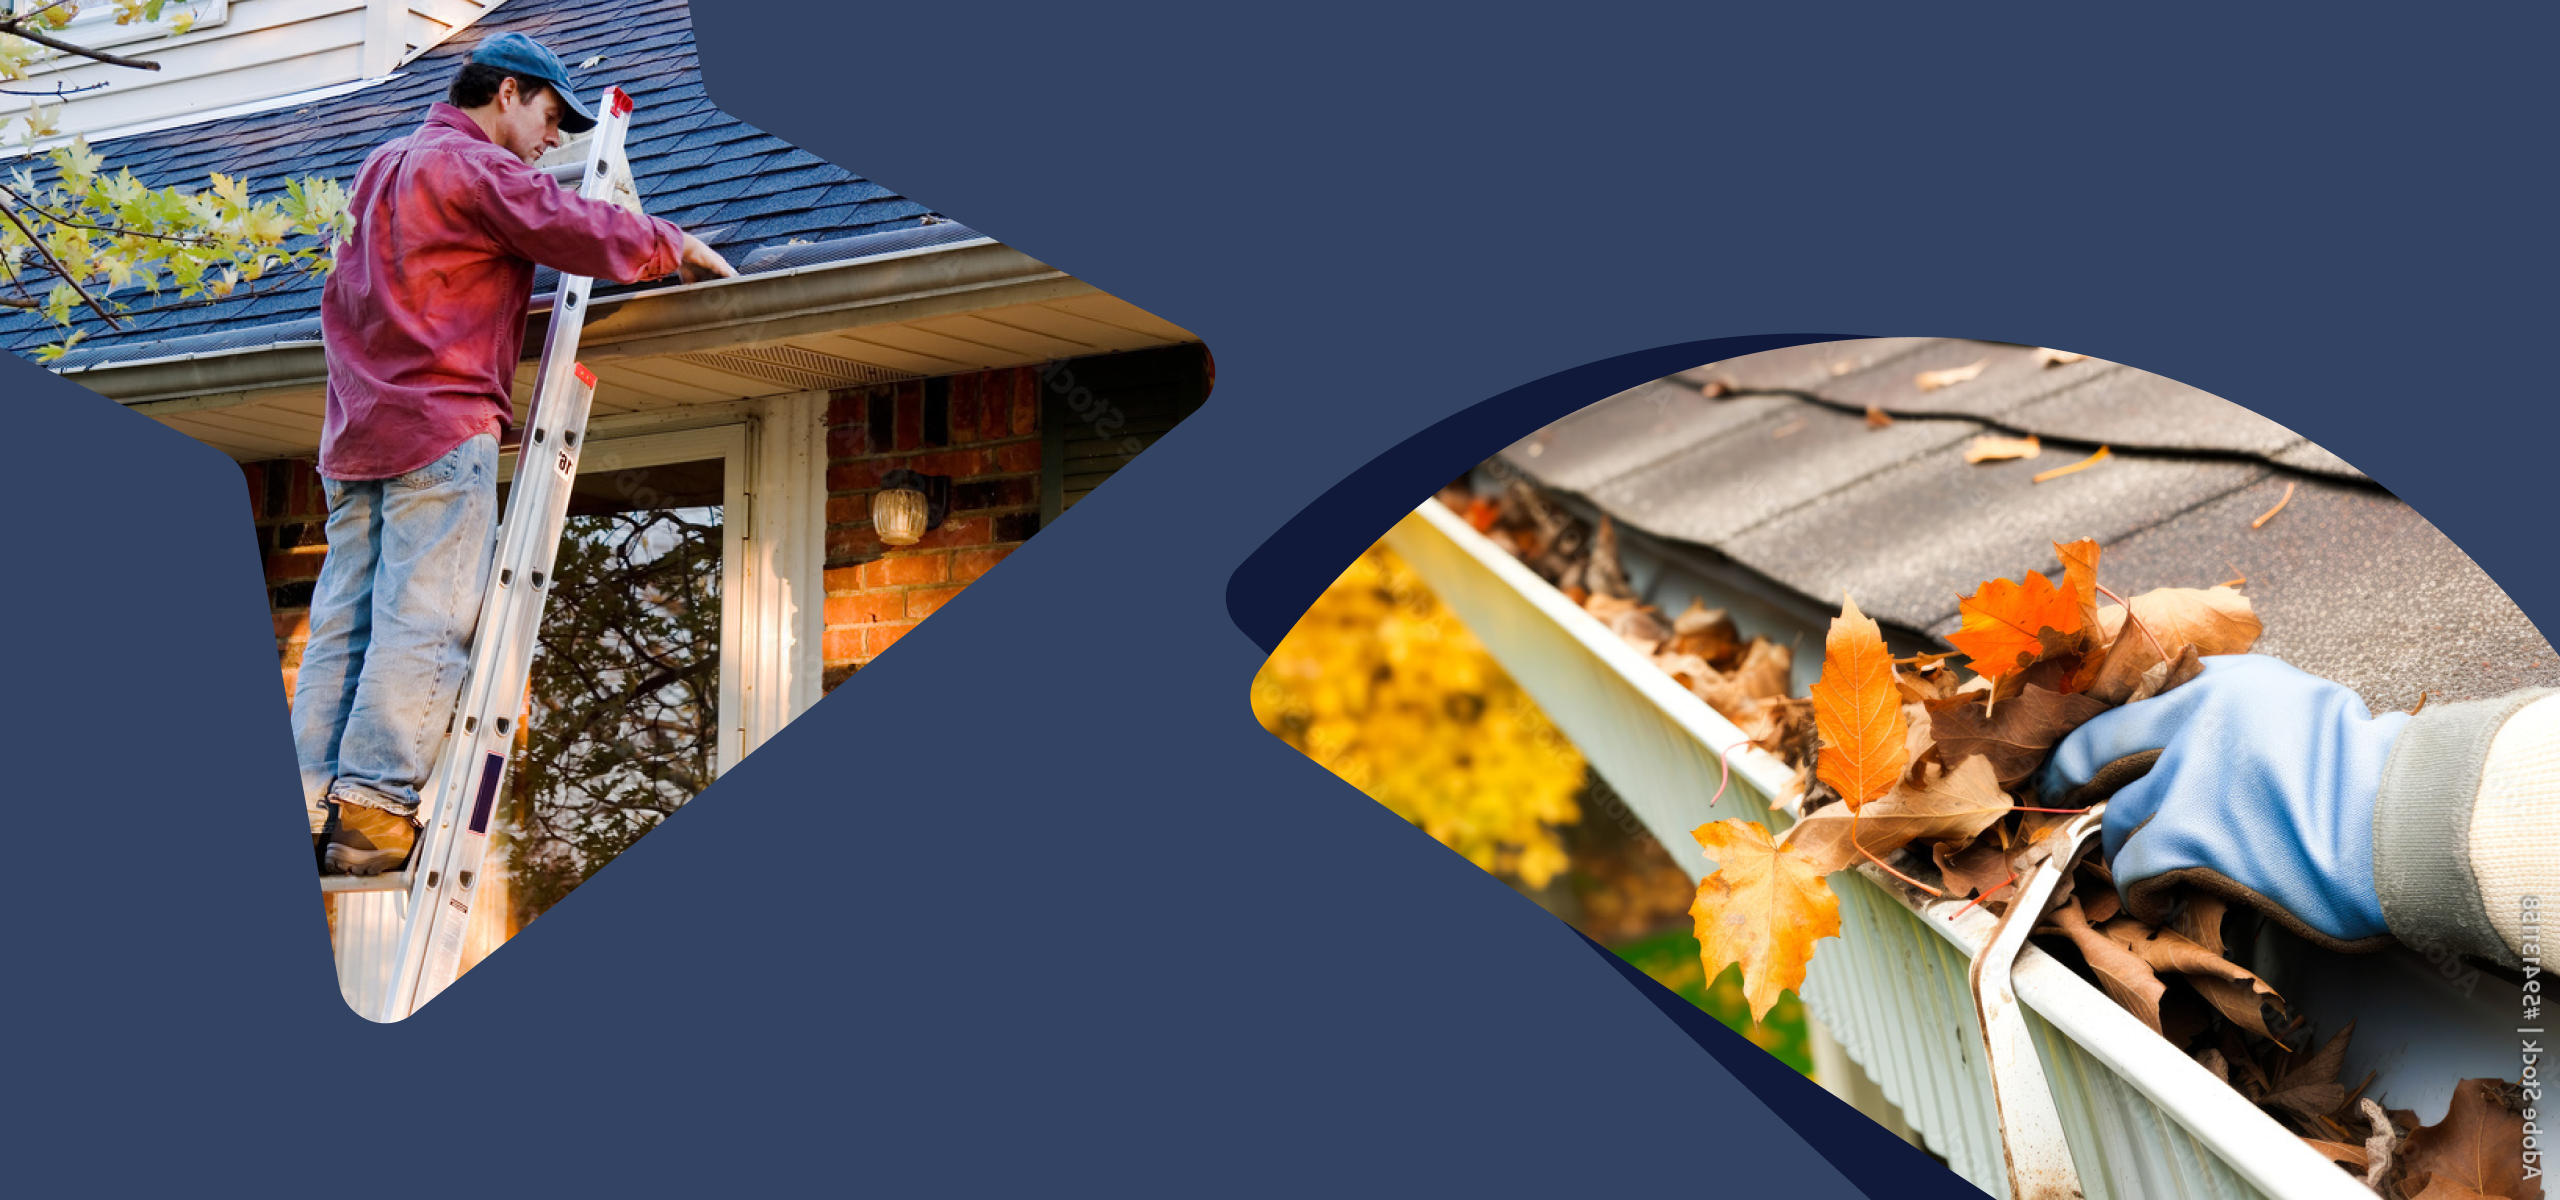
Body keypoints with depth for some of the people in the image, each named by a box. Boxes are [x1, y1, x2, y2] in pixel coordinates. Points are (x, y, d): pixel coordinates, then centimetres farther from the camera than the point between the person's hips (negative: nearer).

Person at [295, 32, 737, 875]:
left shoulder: (384, 168, 26)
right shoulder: (476, 166, -4)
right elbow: (581, 233, -12)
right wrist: (674, 246, 5)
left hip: (356, 429, 9)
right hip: (442, 425, -9)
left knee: (344, 622, 3)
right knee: (423, 622, -11)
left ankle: (311, 812, -1)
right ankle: (373, 809, -16)